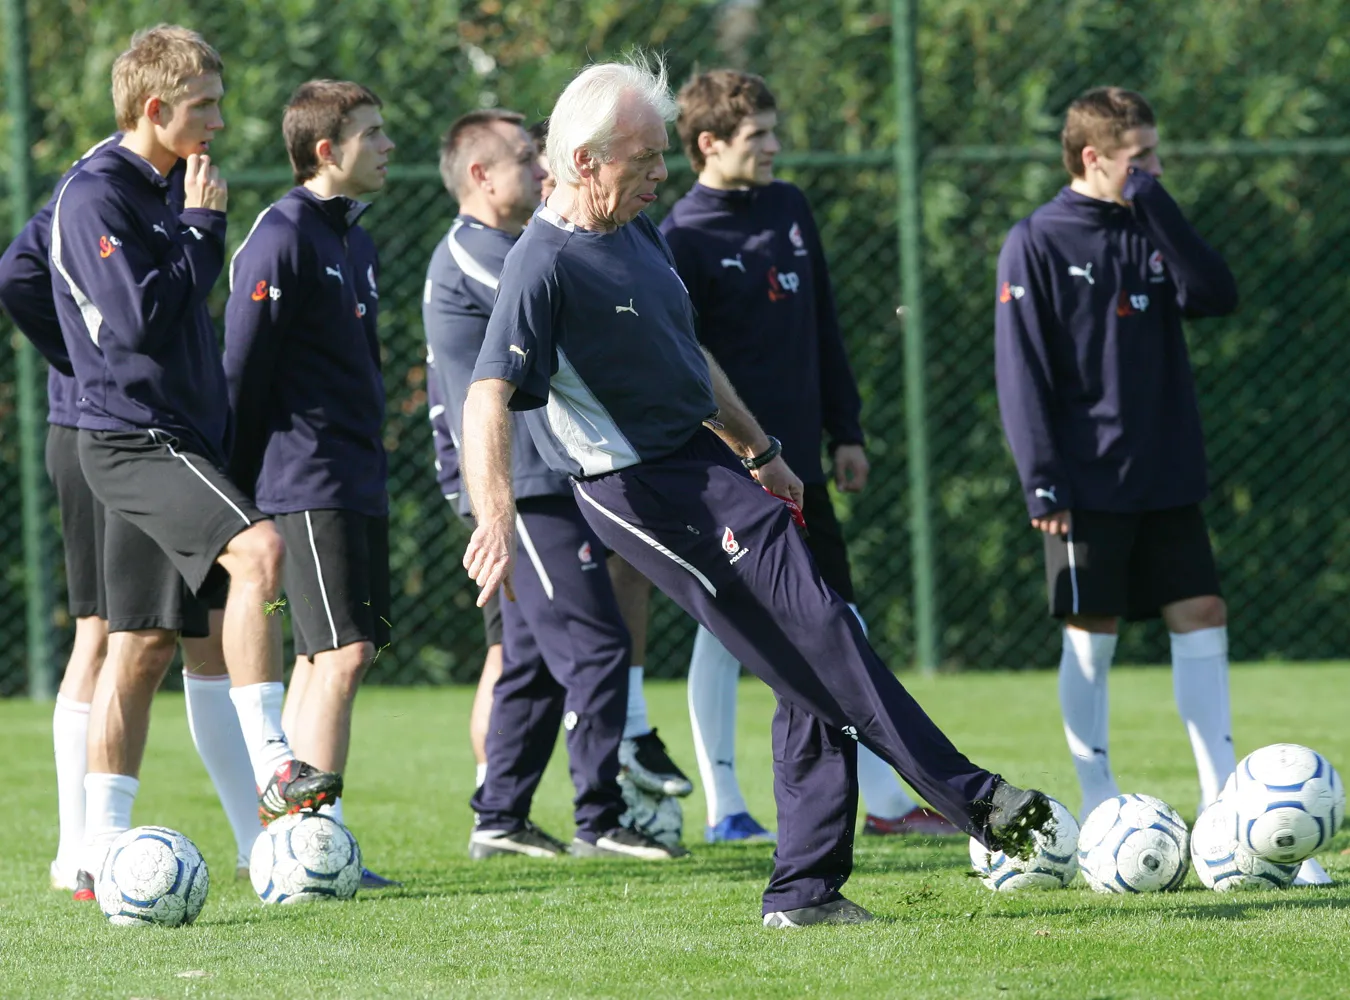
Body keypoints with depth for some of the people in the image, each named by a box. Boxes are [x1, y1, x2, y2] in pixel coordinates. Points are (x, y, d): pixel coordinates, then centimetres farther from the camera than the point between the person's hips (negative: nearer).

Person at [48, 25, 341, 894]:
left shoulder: (161, 191, 17)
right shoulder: (97, 195, -13)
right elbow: (136, 318, -22)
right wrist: (203, 227, -13)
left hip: (180, 438, 10)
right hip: (133, 437, -10)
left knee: (145, 644, 10)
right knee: (257, 549, -28)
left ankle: (102, 851, 13)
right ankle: (273, 769, -31)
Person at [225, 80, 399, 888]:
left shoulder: (356, 241, 17)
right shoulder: (283, 238, -11)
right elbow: (243, 367, -12)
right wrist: (243, 483, -11)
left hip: (359, 483, 9)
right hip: (307, 481, -9)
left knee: (330, 660, 9)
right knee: (343, 653, -14)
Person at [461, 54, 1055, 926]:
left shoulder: (640, 232, 12)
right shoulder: (544, 267, -17)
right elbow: (488, 402, -27)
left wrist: (760, 453, 31)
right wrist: (496, 522, -40)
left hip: (704, 457, 10)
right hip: (643, 487, -10)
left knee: (812, 673, 6)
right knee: (818, 634, -15)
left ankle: (807, 889, 10)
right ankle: (973, 802, -14)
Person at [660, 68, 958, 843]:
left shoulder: (790, 209, 10)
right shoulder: (683, 238, -10)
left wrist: (847, 431, 14)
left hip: (797, 461, 7)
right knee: (726, 631, 0)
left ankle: (885, 800, 9)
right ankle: (726, 810, 6)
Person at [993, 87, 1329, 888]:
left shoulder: (1152, 233, 11)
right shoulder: (1039, 244, -6)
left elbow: (1218, 295, -6)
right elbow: (1023, 370, -8)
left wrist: (1157, 206, -11)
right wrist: (1043, 478, -14)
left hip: (1167, 477, 5)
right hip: (1091, 482, -5)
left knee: (1202, 618, 1)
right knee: (1092, 634, 0)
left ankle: (1221, 791, 4)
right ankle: (1098, 800, 8)